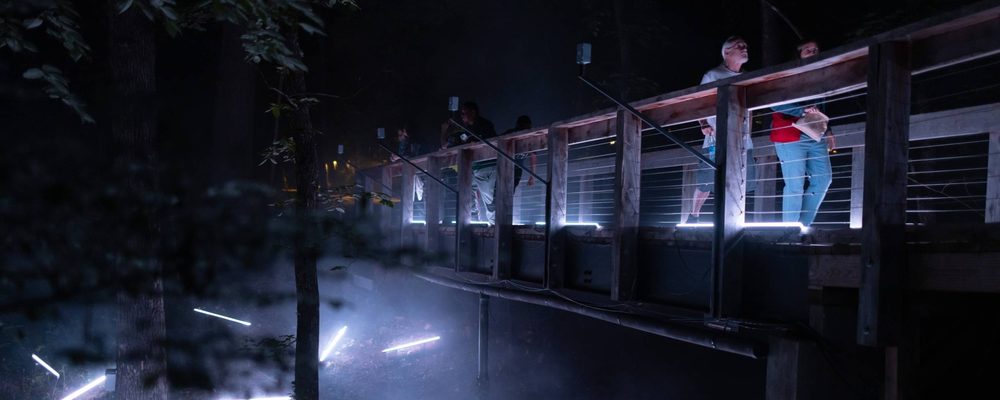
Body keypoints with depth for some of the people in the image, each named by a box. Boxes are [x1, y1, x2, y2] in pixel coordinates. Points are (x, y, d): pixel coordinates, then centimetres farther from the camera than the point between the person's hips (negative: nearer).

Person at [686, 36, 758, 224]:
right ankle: (693, 217, 8)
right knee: (706, 181, -5)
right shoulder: (713, 75, 4)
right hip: (717, 138, -5)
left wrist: (748, 129, 11)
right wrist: (705, 125, -14)